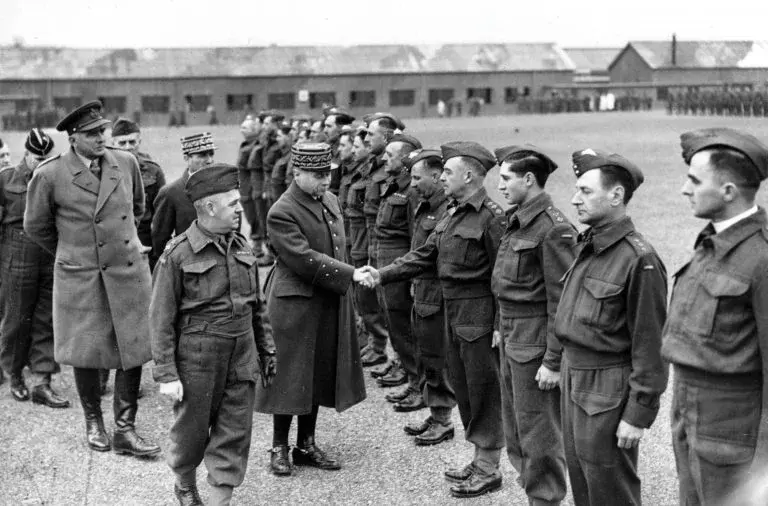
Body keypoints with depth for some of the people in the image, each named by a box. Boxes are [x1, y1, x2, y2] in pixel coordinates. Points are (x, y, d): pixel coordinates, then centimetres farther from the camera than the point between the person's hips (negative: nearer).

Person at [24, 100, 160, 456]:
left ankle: (125, 429, 12)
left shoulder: (126, 163, 2)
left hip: (128, 270, 3)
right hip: (79, 277, -2)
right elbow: (35, 227, 6)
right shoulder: (49, 175, -8)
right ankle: (93, 421, 28)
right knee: (85, 353, 7)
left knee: (133, 350, 1)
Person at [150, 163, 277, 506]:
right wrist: (167, 374, -12)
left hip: (242, 358, 5)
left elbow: (257, 307, 15)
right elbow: (161, 319, -9)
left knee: (235, 433, 5)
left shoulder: (241, 247, 7)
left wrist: (266, 350, 16)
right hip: (197, 359, -4)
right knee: (192, 429, 11)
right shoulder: (177, 254, -11)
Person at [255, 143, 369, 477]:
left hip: (330, 304, 8)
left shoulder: (330, 199, 9)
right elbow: (305, 259, -23)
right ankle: (279, 447, 17)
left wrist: (348, 278, 16)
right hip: (294, 305, -7)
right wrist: (350, 275, -23)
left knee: (320, 374, 13)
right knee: (290, 376, 2)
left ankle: (306, 445, 25)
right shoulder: (281, 213, -16)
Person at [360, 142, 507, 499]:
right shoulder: (453, 214, 11)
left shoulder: (491, 216, -17)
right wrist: (382, 275, 2)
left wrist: (500, 327, -19)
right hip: (453, 314, 9)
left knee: (483, 391, 2)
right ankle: (480, 460, 32)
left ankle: (489, 471, 16)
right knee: (462, 387, 18)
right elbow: (425, 255, 11)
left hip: (479, 317, -9)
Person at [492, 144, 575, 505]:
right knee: (515, 430, 19)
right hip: (511, 338, 9)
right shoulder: (517, 220, 9)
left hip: (535, 339, -9)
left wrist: (553, 361, -19)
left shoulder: (553, 228, -19)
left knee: (538, 434, 2)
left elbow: (561, 300, -20)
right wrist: (502, 328, 15)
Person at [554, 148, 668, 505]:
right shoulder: (587, 246, 5)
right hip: (573, 381, 8)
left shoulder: (639, 259, -21)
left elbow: (650, 346, -19)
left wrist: (639, 415, -17)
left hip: (607, 393, -8)